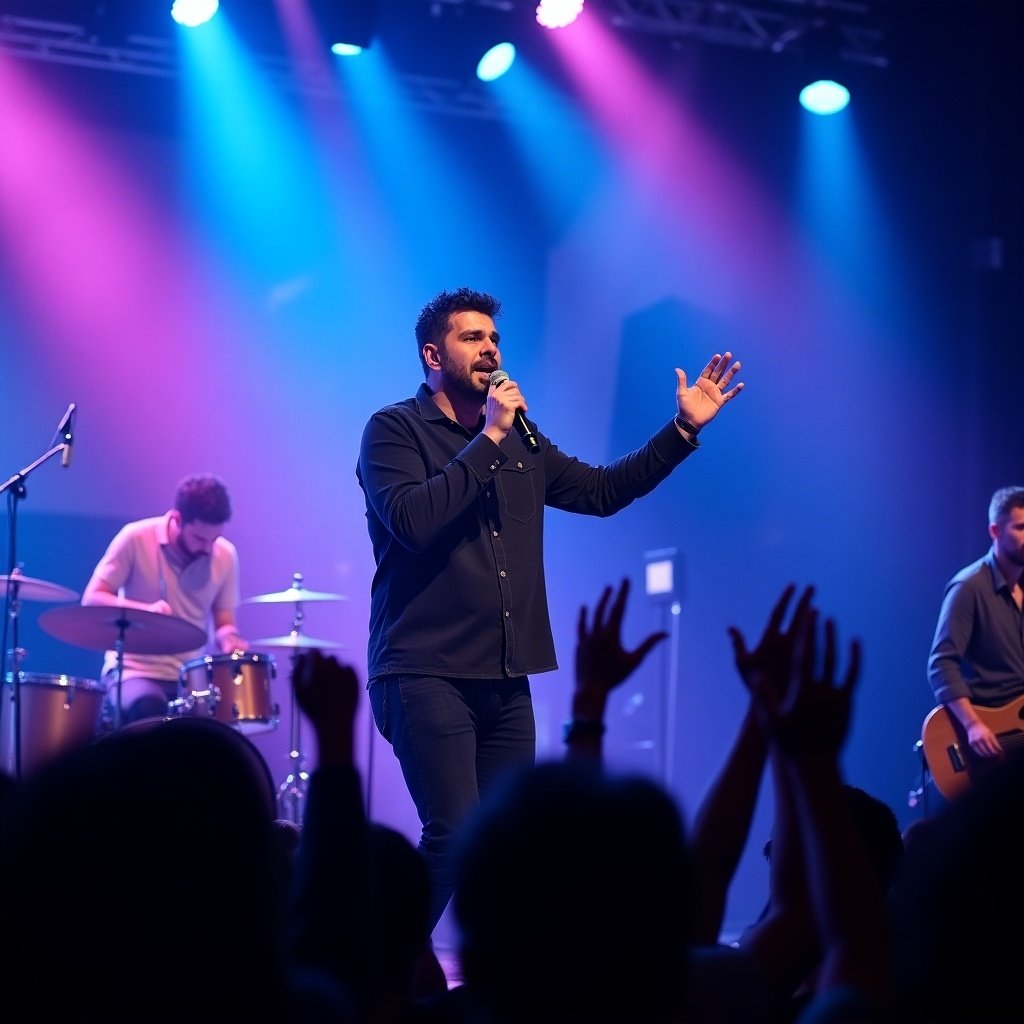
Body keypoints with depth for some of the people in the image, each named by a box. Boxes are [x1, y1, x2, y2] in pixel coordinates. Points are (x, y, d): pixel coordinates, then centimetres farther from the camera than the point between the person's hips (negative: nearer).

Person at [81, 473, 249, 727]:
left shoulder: (225, 555, 2)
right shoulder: (136, 538, -9)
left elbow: (223, 623, 10)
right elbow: (91, 599, -9)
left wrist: (228, 637, -15)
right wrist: (144, 610, -26)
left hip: (193, 677, 4)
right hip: (134, 669, -3)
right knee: (148, 708, -36)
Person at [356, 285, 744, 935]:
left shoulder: (520, 440, 17)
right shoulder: (394, 430, -2)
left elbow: (602, 491, 19)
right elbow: (413, 520, -18)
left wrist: (683, 430, 12)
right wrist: (488, 439, -15)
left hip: (505, 681, 7)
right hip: (426, 676, -7)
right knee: (456, 837, -17)